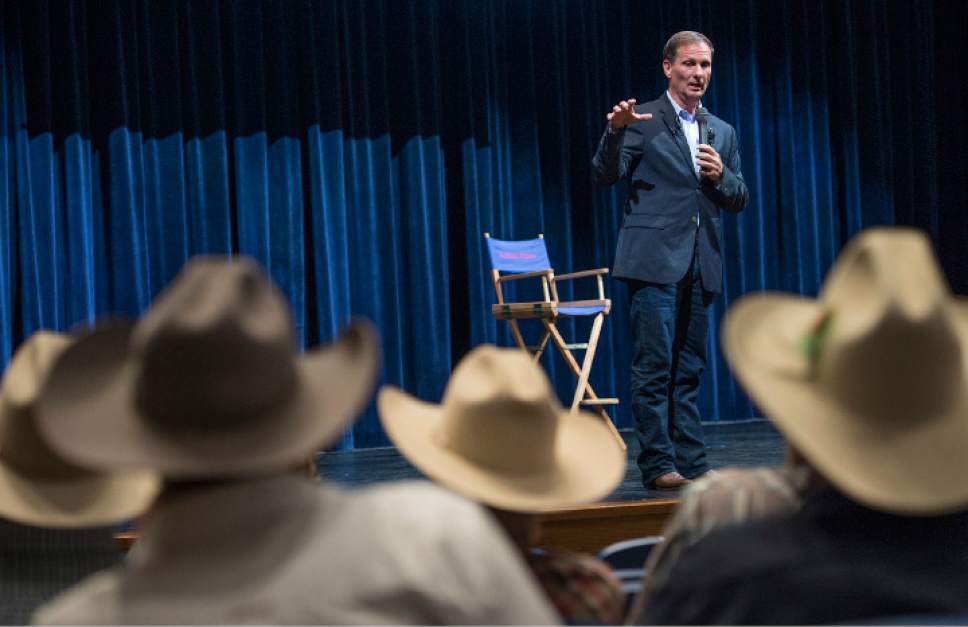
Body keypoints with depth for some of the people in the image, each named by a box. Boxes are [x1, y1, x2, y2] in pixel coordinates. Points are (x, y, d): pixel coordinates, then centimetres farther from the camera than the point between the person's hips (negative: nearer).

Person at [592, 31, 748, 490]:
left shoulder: (722, 133, 16)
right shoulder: (642, 120, -1)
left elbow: (739, 201, 16)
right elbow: (604, 176, -10)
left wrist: (721, 176, -5)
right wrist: (615, 131, -26)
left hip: (700, 266, 6)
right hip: (654, 260, -6)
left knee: (689, 369, 9)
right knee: (654, 366, -7)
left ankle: (690, 463, 12)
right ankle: (658, 465, -5)